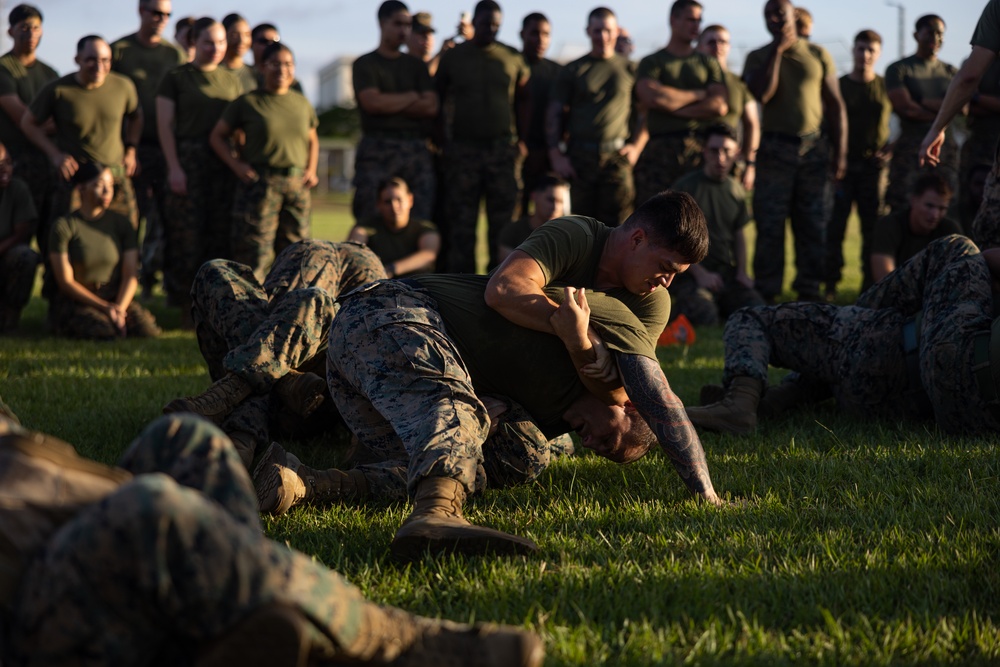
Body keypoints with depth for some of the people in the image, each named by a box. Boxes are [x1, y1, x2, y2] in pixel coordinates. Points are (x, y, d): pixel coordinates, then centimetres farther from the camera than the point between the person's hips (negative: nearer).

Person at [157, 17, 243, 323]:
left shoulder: (232, 80, 16)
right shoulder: (176, 78, 3)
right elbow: (165, 125, -2)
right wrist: (174, 167, -10)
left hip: (224, 165, 4)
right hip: (188, 162, -4)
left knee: (221, 236, 2)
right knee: (187, 236, -6)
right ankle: (186, 307, -2)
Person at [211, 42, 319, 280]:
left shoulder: (303, 104, 13)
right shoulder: (247, 102, 1)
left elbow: (312, 140, 27)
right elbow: (217, 136, 5)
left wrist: (311, 169, 10)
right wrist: (236, 165, -7)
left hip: (297, 185, 4)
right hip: (260, 182, -4)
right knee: (254, 251, -8)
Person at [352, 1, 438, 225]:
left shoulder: (416, 66, 20)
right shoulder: (365, 64, 9)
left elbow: (430, 107, 7)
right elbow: (372, 102, -8)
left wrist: (390, 103, -1)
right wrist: (411, 97, 4)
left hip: (416, 150, 3)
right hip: (377, 149, -3)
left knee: (420, 221, -7)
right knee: (371, 221, -11)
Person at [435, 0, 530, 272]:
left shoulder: (513, 58, 9)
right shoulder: (453, 57, 7)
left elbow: (522, 100, 16)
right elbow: (437, 99, 14)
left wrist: (522, 139, 7)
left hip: (504, 148, 1)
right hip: (463, 149, 0)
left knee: (503, 219, -1)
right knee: (461, 221, -2)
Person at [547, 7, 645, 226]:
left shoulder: (629, 69, 12)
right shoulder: (573, 71, 11)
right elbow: (554, 115, 7)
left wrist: (636, 146, 0)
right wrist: (556, 155, -4)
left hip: (616, 157, 0)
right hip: (579, 157, 1)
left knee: (617, 224, -7)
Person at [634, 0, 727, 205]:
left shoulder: (708, 63, 18)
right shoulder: (651, 63, 11)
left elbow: (719, 106, 4)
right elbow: (651, 96, -10)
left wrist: (675, 108, -4)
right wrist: (699, 95, 1)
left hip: (700, 149, 2)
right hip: (661, 149, -2)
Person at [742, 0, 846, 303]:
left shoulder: (818, 55, 8)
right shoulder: (758, 58, 7)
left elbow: (835, 105, 8)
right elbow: (762, 94, -12)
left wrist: (840, 153, 1)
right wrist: (777, 49, -8)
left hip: (814, 146, 1)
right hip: (775, 147, -1)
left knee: (813, 225, 2)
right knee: (770, 225, -4)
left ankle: (809, 289, 9)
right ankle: (766, 294, -1)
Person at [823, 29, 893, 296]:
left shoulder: (886, 87, 8)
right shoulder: (838, 86, 6)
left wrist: (892, 148, 1)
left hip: (874, 165, 1)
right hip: (843, 164, -1)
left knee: (874, 228, 1)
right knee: (835, 226, -4)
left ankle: (871, 284, 6)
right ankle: (830, 284, 0)